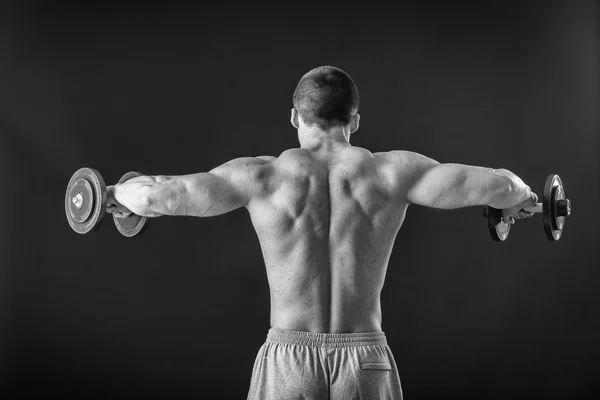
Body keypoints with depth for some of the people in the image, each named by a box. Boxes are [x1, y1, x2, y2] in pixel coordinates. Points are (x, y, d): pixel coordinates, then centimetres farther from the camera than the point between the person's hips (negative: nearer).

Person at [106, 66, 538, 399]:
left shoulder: (263, 176, -5)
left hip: (288, 363, -1)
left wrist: (119, 194, 12)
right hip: (366, 364, 1)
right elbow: (495, 185, -10)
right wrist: (518, 195, 14)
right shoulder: (388, 172, -4)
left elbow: (159, 194, -11)